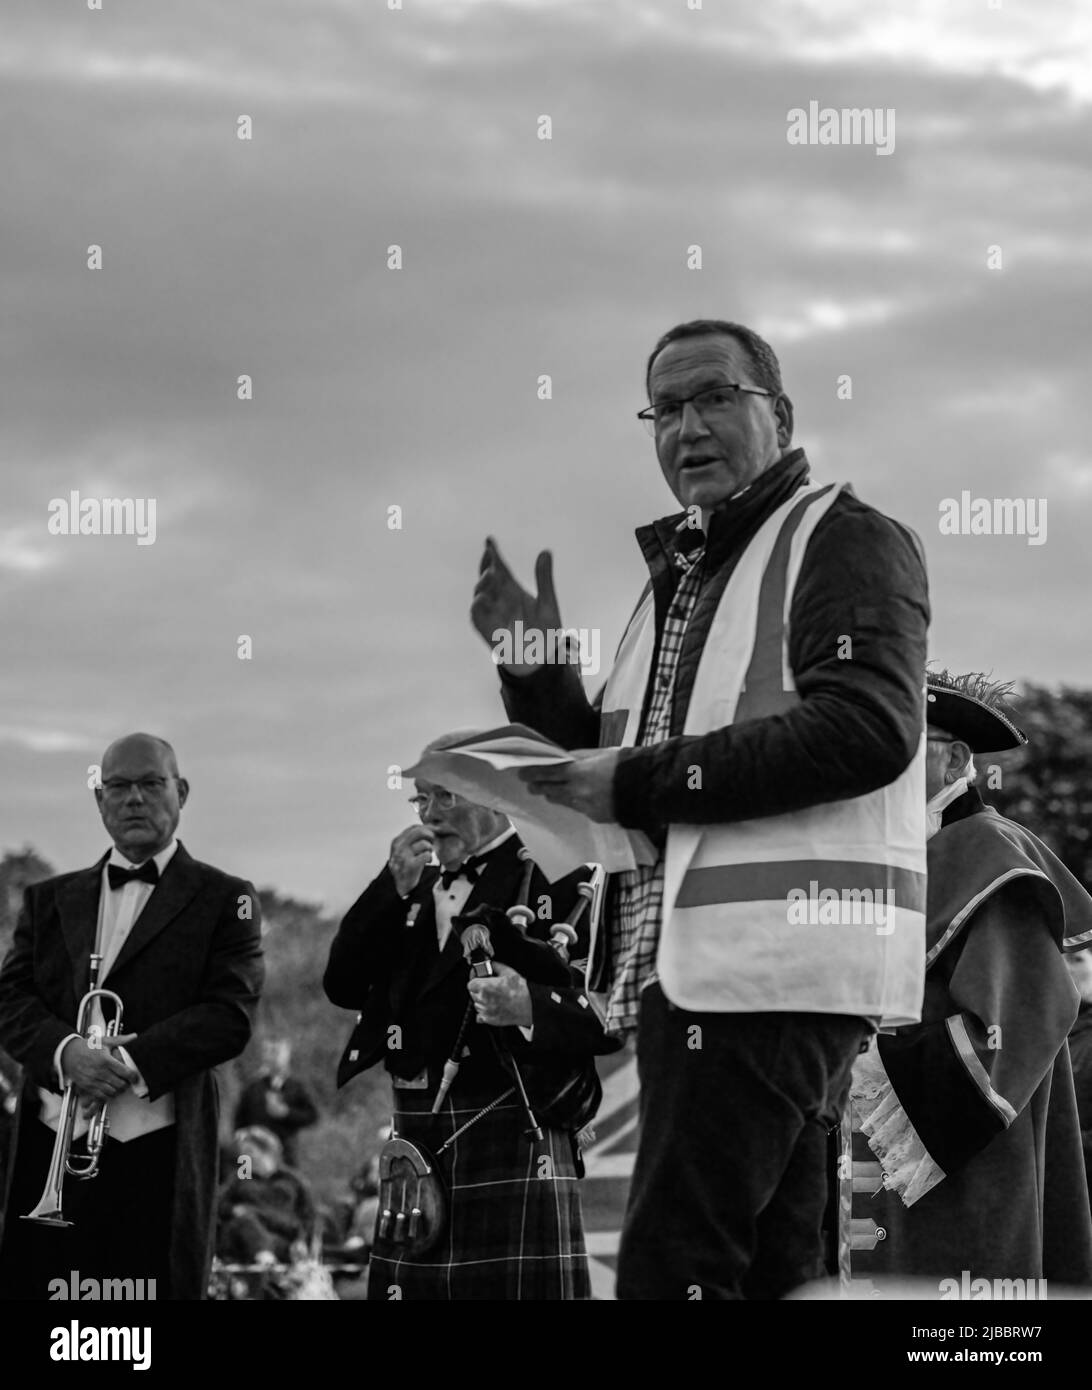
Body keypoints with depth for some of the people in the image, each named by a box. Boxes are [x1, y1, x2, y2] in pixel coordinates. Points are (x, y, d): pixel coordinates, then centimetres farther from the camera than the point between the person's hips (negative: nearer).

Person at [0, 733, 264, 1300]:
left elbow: (231, 1015, -5)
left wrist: (129, 1062, -17)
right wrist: (66, 1051, -14)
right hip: (50, 1147, 3)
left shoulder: (224, 900, 7)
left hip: (157, 1151, -3)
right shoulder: (50, 899, 19)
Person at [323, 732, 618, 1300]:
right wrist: (393, 888, 1)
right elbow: (342, 985, 11)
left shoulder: (557, 875, 0)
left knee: (513, 1284, -13)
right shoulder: (414, 888, 21)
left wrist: (531, 1007, -27)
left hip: (514, 1141, -6)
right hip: (416, 1146, 6)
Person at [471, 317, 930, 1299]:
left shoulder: (846, 541, -1)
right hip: (684, 968, 9)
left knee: (671, 1271, -17)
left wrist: (643, 782, -16)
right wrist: (534, 667, 9)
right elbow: (600, 767, 28)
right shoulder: (677, 577, 26)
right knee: (776, 1276, 10)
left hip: (773, 965, -9)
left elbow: (869, 728, -19)